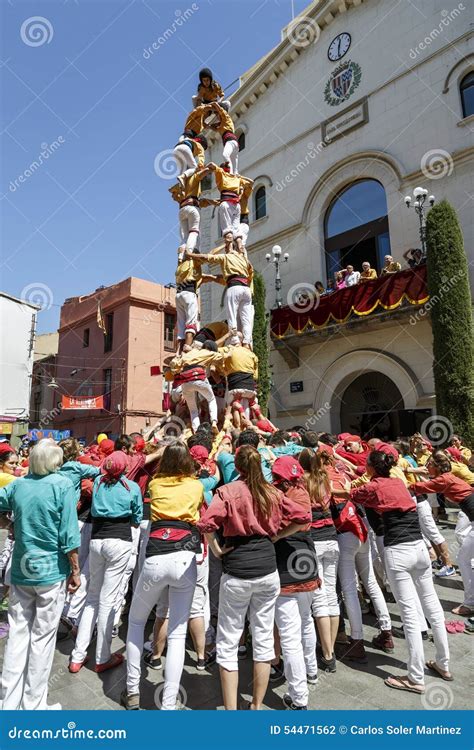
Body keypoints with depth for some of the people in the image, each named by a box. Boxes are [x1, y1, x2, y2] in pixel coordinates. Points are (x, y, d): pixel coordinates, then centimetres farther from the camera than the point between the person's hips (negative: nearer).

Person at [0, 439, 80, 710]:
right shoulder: (63, 484, -14)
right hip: (51, 571, -4)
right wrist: (76, 570, -6)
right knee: (42, 638, 9)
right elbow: (69, 534, -16)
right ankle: (33, 705, 21)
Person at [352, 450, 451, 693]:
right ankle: (443, 664, 33)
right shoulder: (399, 483, 13)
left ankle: (416, 679, 9)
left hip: (398, 551, -7)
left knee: (410, 614, -1)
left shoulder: (373, 487, -5)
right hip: (420, 546, 7)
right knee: (432, 606, 17)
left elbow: (349, 495, 11)